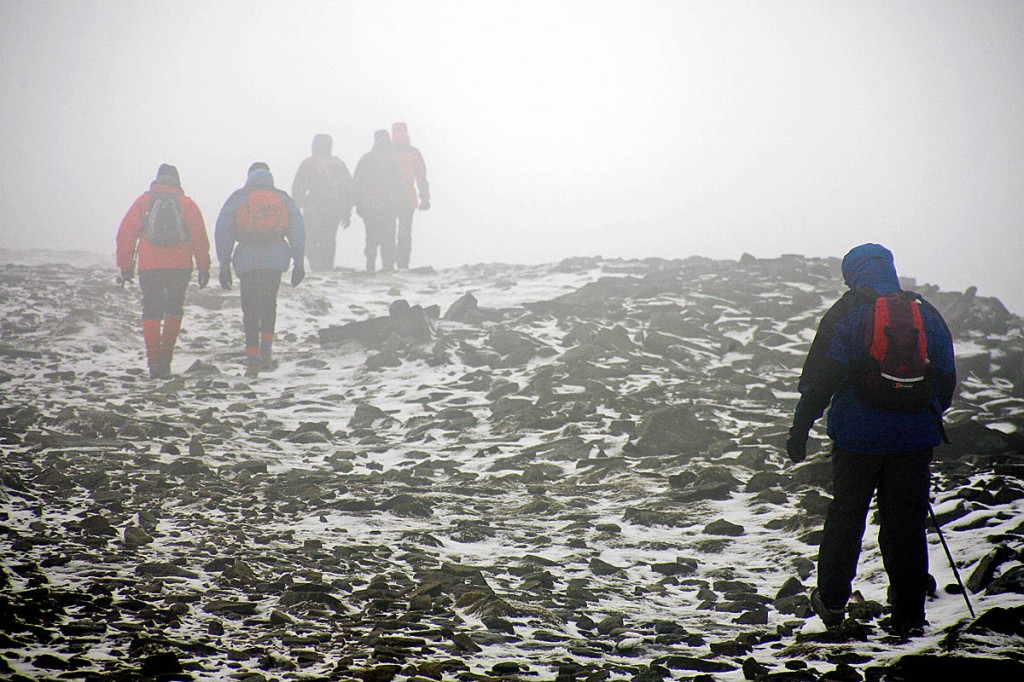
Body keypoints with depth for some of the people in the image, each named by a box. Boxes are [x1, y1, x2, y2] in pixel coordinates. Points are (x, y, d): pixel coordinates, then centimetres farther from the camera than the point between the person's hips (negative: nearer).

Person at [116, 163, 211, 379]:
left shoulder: (143, 202, 6)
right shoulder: (187, 204, 6)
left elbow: (125, 235, 3)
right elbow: (200, 238, 0)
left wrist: (125, 266, 8)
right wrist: (204, 268, 6)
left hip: (149, 267, 0)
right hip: (180, 267, 1)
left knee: (151, 312, 7)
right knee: (174, 309, 17)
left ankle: (154, 362, 0)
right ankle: (166, 356, 5)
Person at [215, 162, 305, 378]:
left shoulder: (237, 199, 4)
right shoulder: (284, 199, 9)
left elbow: (222, 233, 2)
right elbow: (298, 231, 6)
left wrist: (224, 266, 6)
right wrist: (298, 263, 10)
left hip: (247, 261, -2)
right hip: (276, 260, 2)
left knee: (250, 309, 4)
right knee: (269, 303, 21)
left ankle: (253, 358, -5)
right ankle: (266, 350, 11)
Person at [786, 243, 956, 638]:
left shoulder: (846, 315, -5)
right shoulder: (927, 315, 7)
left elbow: (820, 378, -9)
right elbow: (947, 378, 13)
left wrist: (800, 428, -3)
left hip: (858, 438, -2)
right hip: (915, 440, 2)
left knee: (846, 517, 13)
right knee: (906, 524, 5)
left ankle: (832, 603, 21)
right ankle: (909, 616, 3)